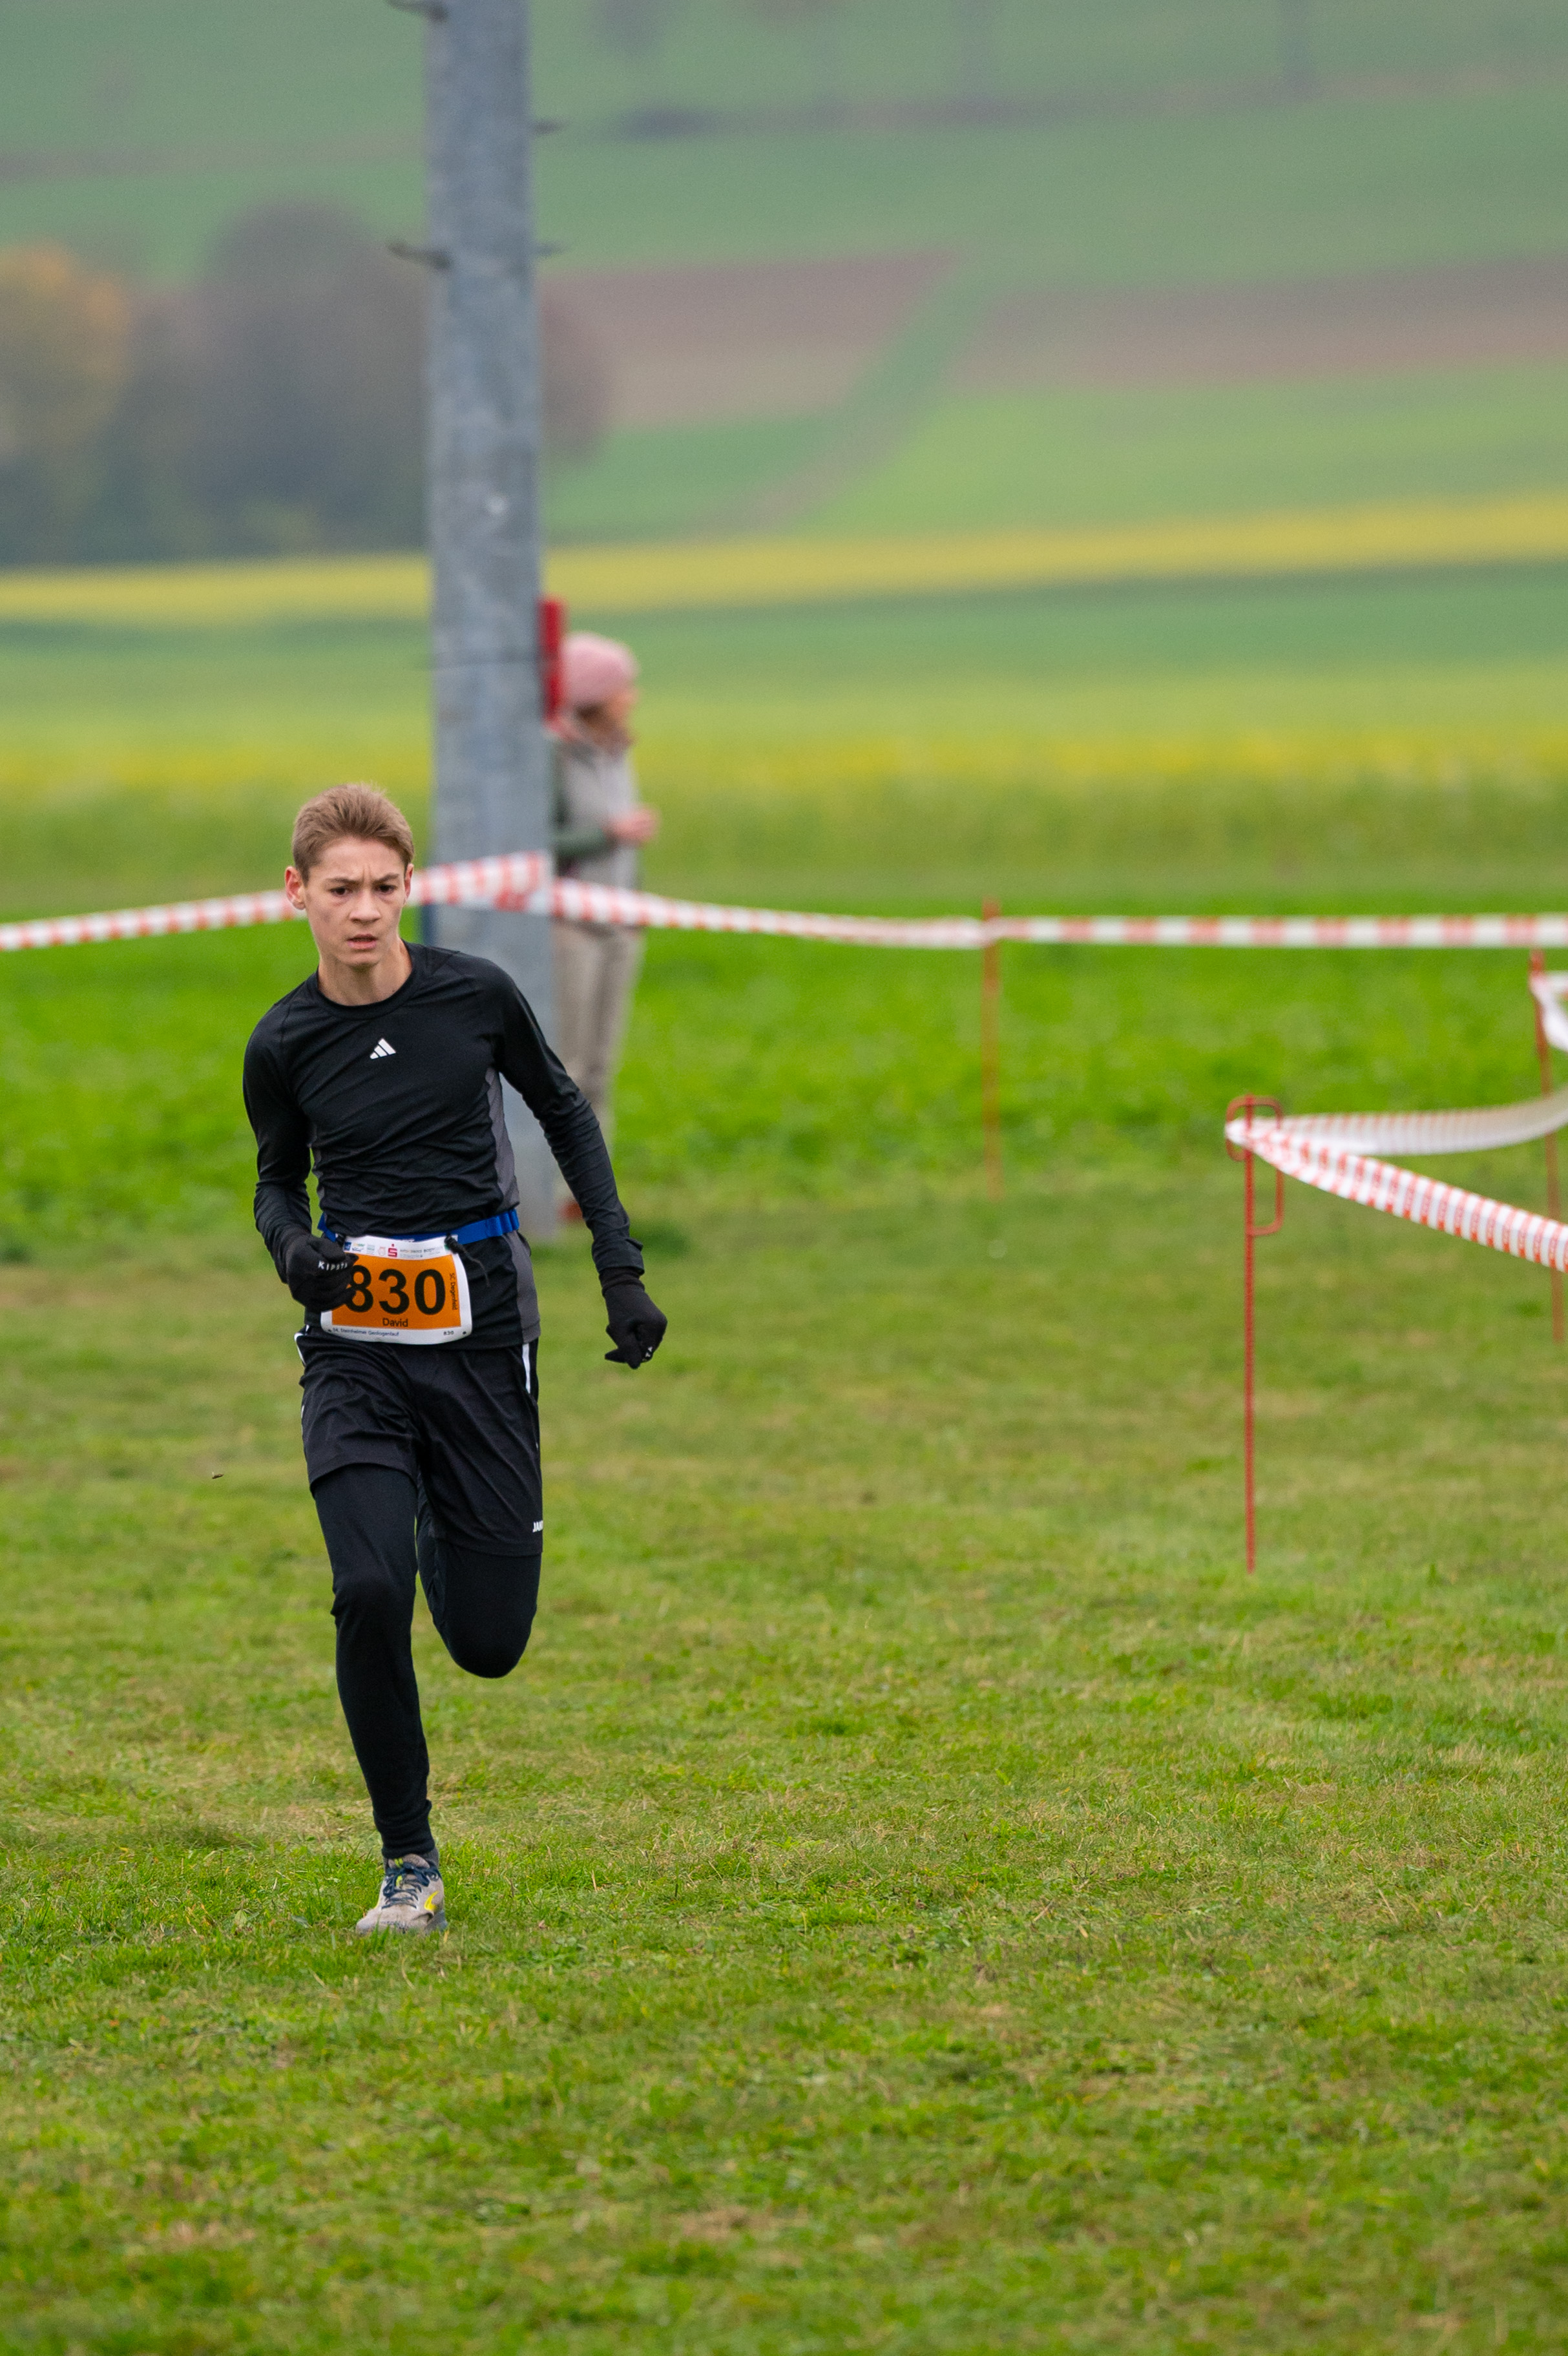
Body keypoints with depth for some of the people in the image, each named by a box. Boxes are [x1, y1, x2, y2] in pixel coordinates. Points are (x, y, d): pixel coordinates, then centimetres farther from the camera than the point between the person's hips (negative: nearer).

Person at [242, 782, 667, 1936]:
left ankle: (453, 1534, 39)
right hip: (356, 1352, 0)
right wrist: (293, 1247, -9)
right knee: (370, 1593, -22)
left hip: (482, 1338, 0)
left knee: (490, 1642, 1)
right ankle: (410, 1864, -7)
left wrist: (622, 1272, 7)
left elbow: (565, 1112, 12)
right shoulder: (285, 1044, -3)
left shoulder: (477, 995, -5)